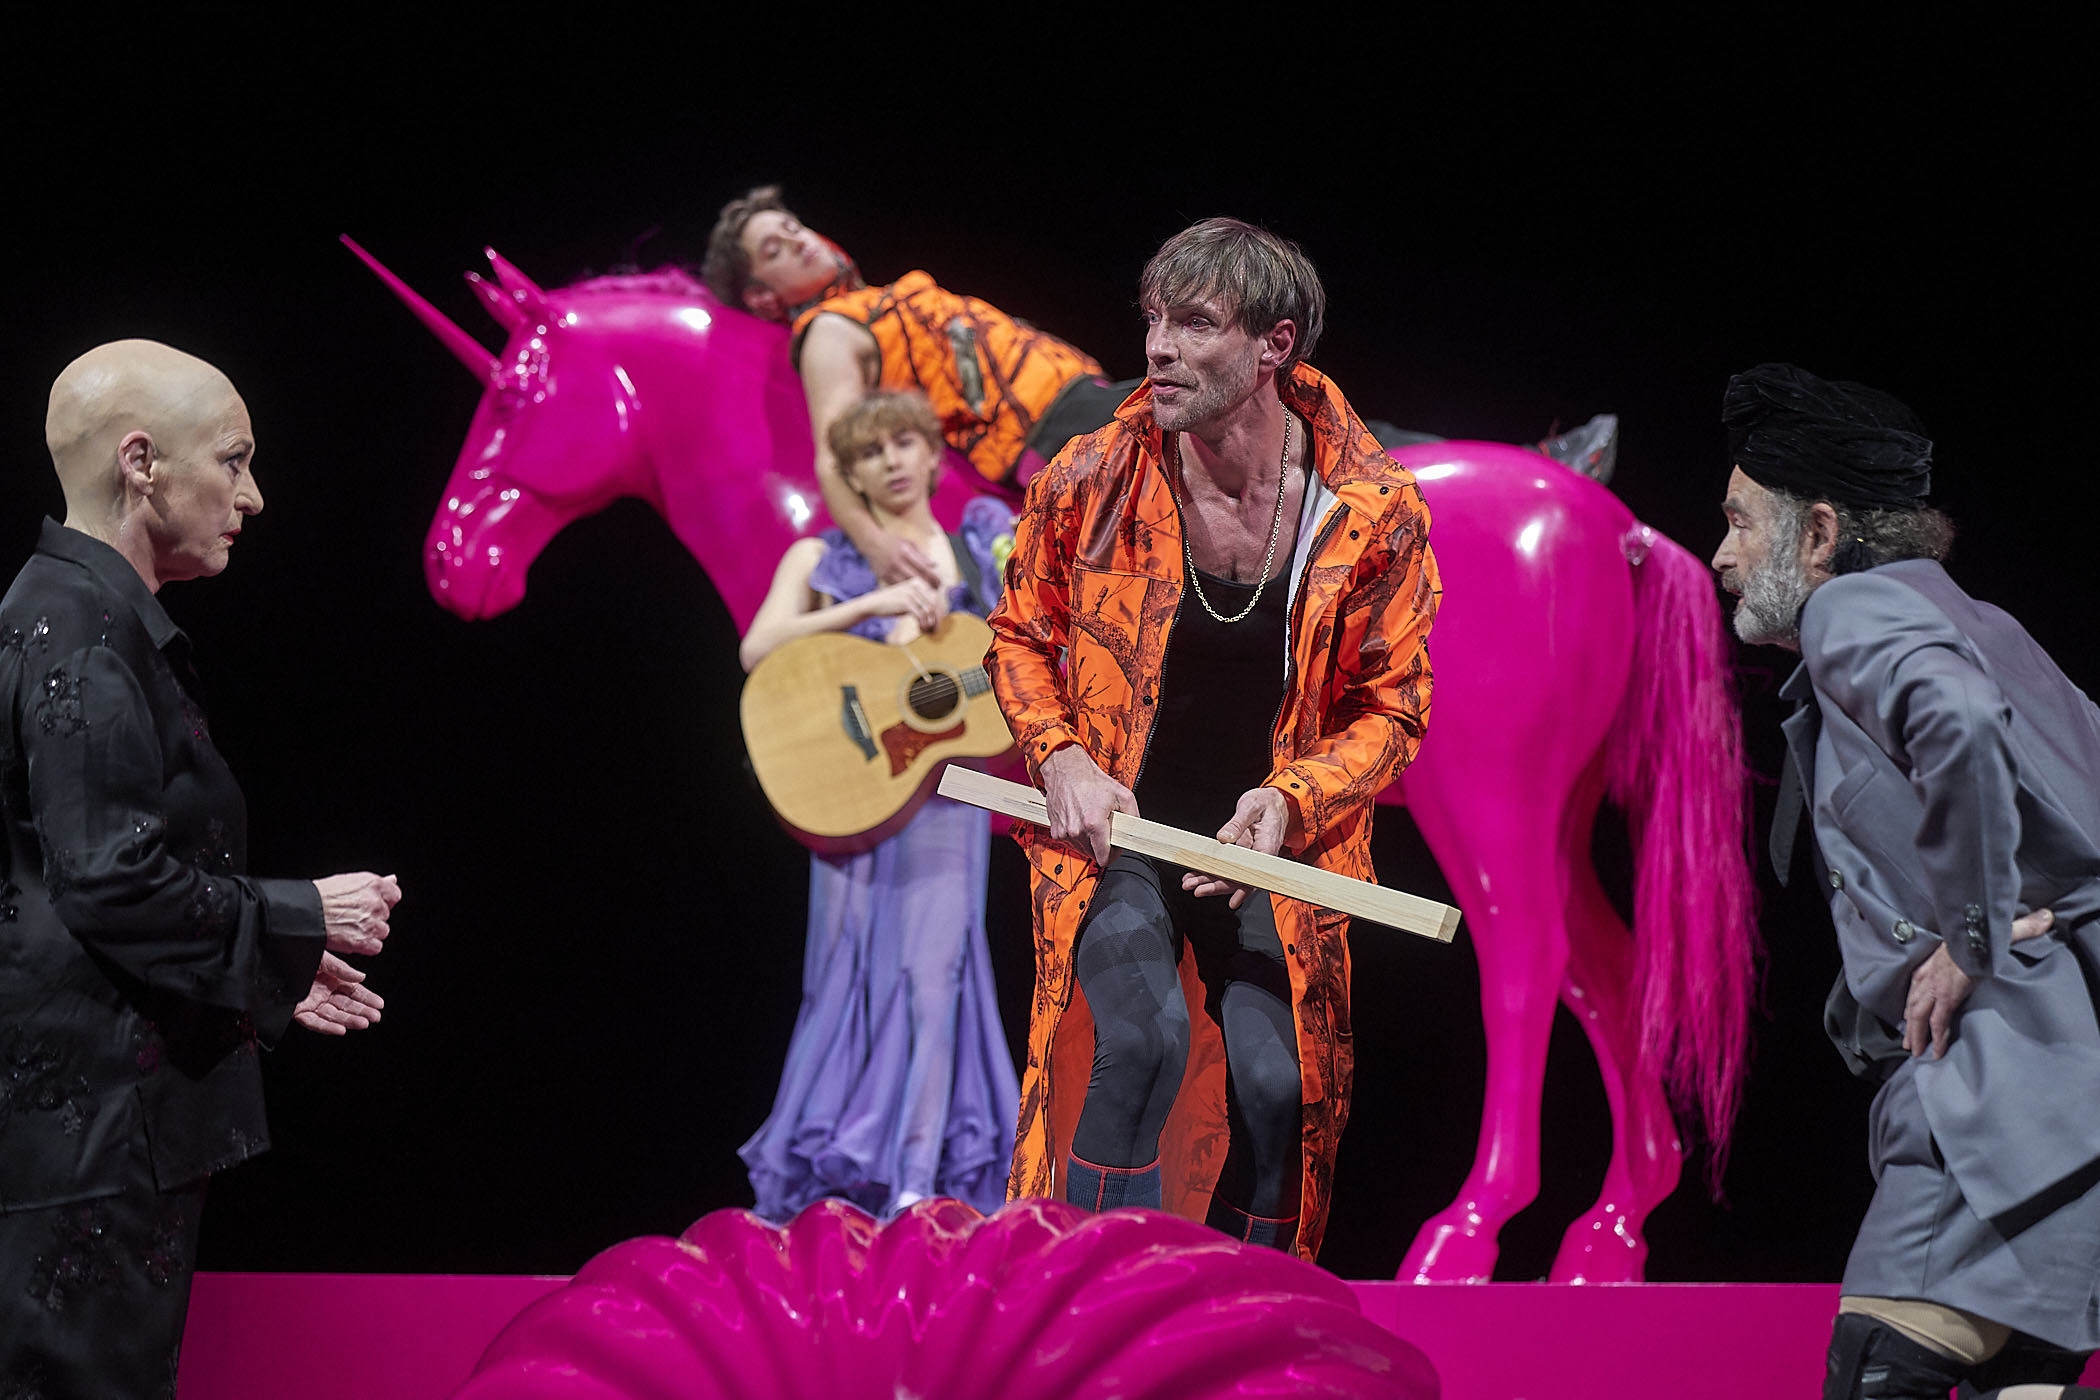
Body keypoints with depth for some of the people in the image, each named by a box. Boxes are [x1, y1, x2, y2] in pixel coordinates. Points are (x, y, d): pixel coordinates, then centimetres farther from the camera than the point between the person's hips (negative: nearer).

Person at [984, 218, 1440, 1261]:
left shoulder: (1373, 512, -9)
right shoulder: (1089, 482, -9)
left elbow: (1391, 706, 1)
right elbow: (1020, 638, 8)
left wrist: (1288, 800, -16)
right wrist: (1061, 758, -9)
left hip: (1269, 836, 1)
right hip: (1111, 824, -1)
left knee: (1278, 1087, -14)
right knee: (1145, 1033, -28)